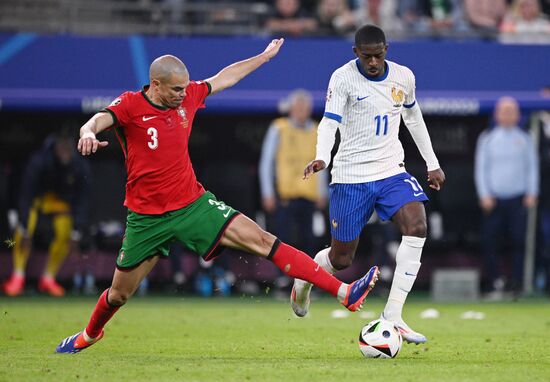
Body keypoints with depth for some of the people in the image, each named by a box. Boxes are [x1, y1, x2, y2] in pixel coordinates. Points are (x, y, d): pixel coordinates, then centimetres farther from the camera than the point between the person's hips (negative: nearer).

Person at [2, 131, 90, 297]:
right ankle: (18, 277, -19)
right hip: (36, 196, -2)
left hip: (61, 199, 2)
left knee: (64, 234, -13)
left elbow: (81, 201, -20)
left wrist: (76, 234, -23)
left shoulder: (81, 167, -27)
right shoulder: (39, 162, -36)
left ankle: (48, 279, 4)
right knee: (23, 229, -23)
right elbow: (26, 196, -34)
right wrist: (24, 231, -37)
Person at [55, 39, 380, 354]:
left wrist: (265, 56, 28)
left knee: (263, 241, -11)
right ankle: (90, 335, 44)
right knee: (119, 294, 9)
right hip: (148, 218, -3)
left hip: (193, 204, 3)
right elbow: (99, 120, -33)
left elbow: (224, 78, 19)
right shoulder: (130, 106, -13)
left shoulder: (187, 96, 1)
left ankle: (345, 293, -19)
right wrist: (88, 133, -57)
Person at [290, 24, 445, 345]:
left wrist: (432, 164, 23)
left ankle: (393, 316, -18)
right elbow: (330, 121, -19)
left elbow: (413, 117, 20)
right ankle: (304, 278, 40)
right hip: (351, 176, -4)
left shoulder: (404, 77, 4)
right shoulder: (343, 78, -10)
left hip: (391, 171, 4)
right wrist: (322, 157, -38)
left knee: (417, 226, -23)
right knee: (341, 260, 2)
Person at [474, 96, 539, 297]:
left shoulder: (525, 139, 9)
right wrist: (484, 195, -2)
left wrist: (532, 194, -1)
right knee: (490, 243, -7)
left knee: (519, 242, -7)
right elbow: (481, 168, 7)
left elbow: (532, 167, 11)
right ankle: (495, 284, 1)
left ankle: (518, 286, -4)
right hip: (493, 200, 0)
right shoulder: (487, 138, 8)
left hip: (518, 199, 0)